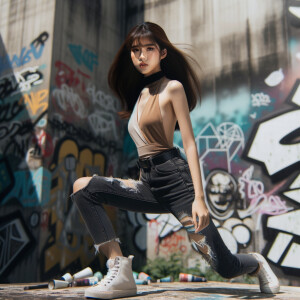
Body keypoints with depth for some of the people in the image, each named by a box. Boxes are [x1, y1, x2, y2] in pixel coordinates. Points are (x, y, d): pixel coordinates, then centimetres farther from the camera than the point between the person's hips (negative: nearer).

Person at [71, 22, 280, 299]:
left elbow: (190, 143, -9)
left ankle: (256, 263, 31)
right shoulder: (139, 93, 18)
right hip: (148, 184, 7)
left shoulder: (173, 87, -2)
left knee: (225, 267, -9)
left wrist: (199, 197, -18)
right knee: (83, 187, -10)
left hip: (175, 178, -7)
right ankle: (121, 273, -15)